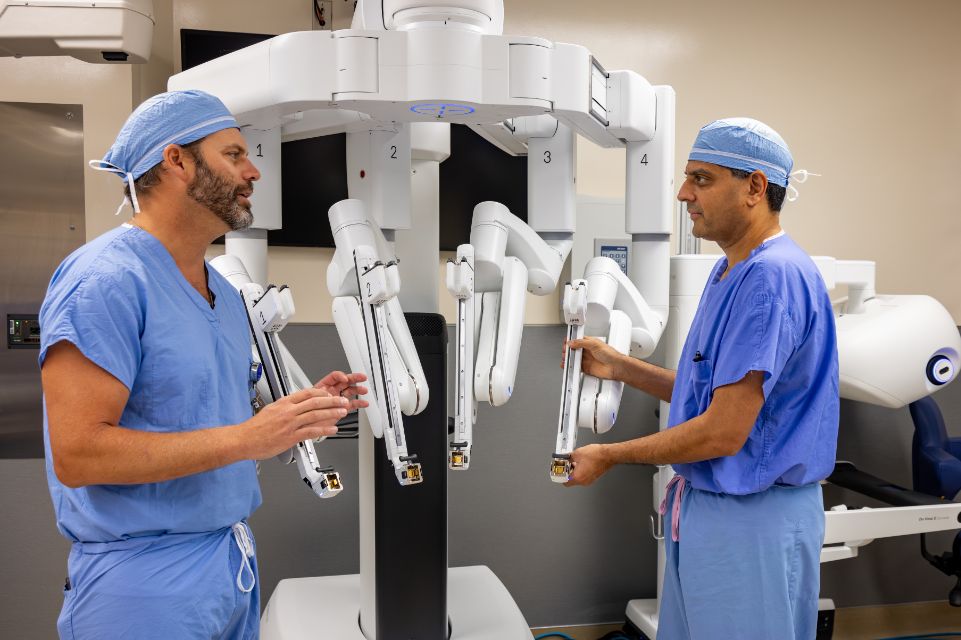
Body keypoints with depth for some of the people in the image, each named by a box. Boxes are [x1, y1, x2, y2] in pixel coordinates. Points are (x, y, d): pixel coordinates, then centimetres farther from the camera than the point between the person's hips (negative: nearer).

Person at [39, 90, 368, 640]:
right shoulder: (106, 279, -18)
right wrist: (246, 438, -25)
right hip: (147, 577, -8)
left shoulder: (225, 292, 10)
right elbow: (77, 453, -23)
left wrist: (296, 415, 1)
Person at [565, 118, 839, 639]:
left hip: (753, 520, -9)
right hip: (703, 504, 10)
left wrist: (608, 457, -13)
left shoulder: (772, 277, -23)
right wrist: (619, 367, 8)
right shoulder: (729, 271, 10)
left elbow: (725, 431, -24)